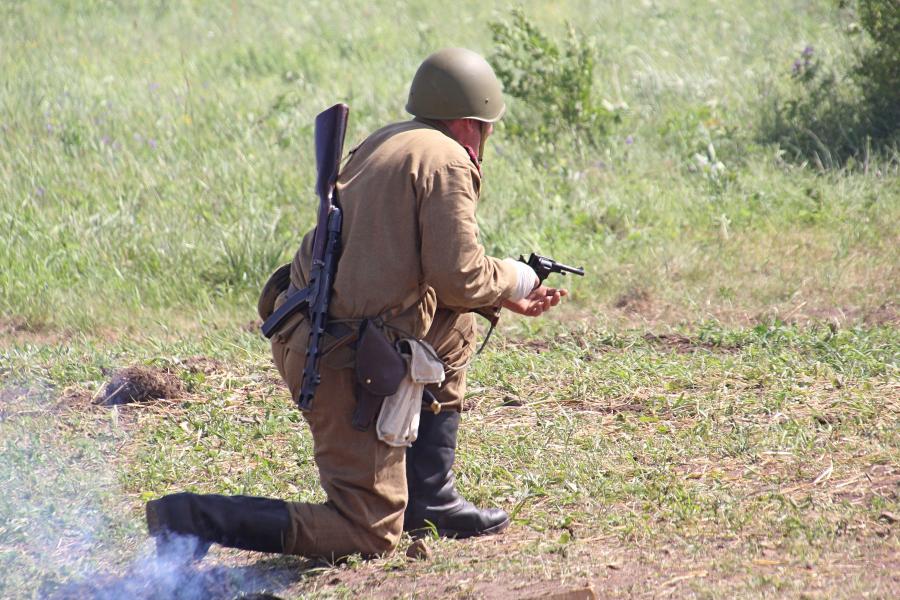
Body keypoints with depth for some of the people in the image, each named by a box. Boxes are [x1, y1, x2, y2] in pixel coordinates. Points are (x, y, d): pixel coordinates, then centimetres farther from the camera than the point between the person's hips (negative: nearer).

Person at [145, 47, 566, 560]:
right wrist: (514, 279, 5)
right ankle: (194, 518, -11)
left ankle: (429, 498, 25)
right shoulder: (447, 162, -11)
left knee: (455, 330, 28)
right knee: (371, 534, 0)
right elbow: (460, 279, -15)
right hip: (347, 361, -9)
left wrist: (506, 299, 24)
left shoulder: (389, 142, 16)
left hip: (303, 333, 9)